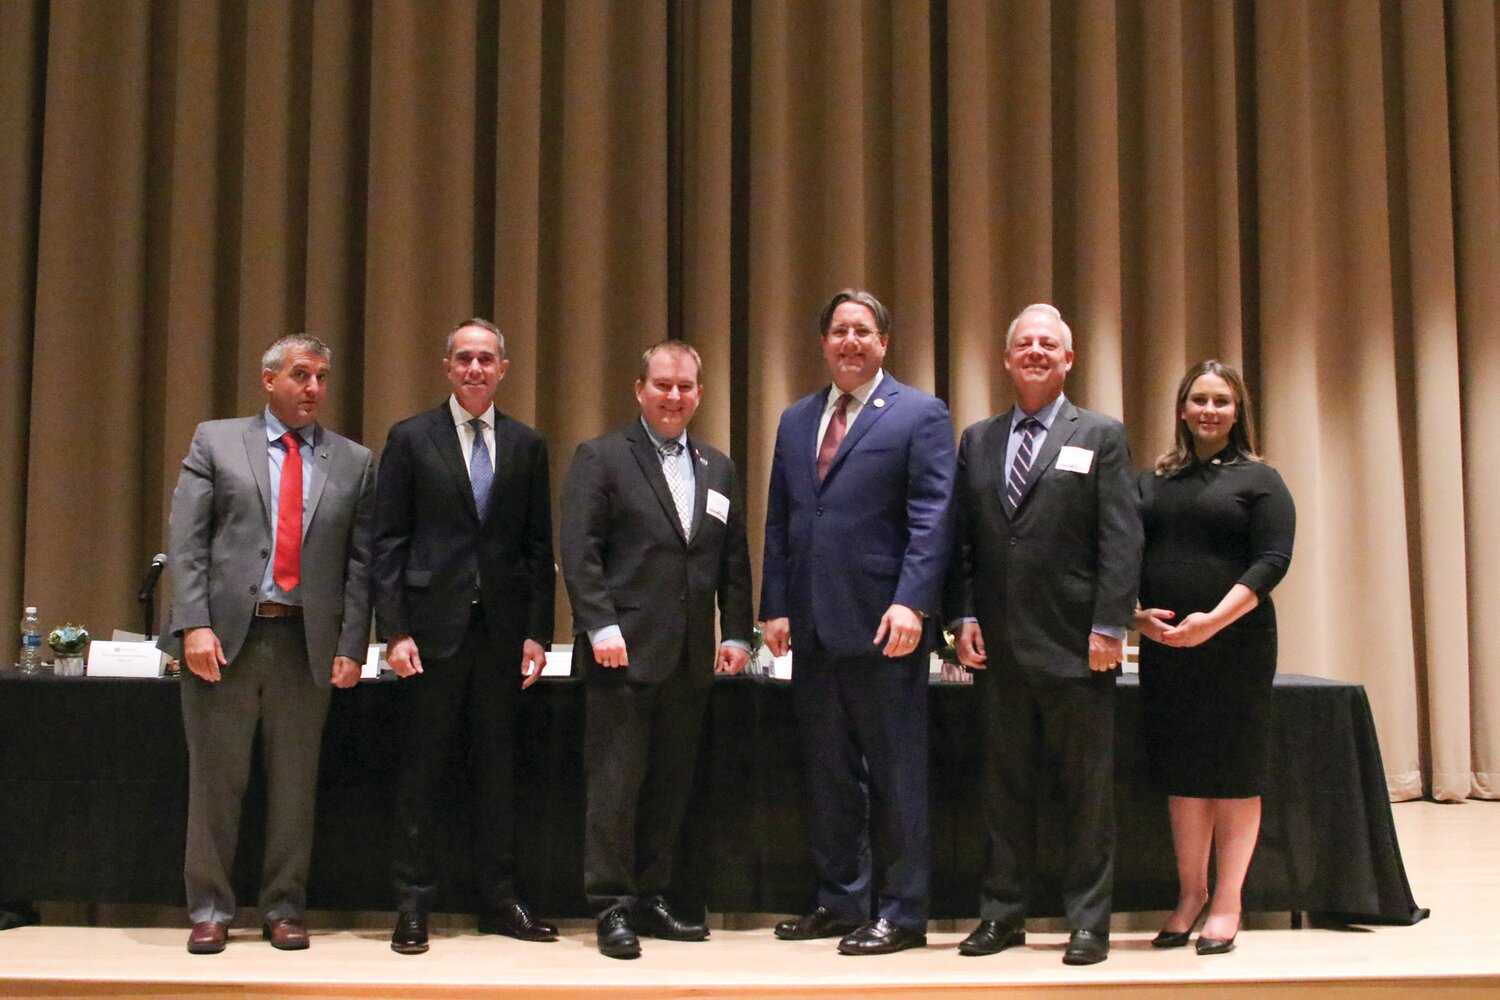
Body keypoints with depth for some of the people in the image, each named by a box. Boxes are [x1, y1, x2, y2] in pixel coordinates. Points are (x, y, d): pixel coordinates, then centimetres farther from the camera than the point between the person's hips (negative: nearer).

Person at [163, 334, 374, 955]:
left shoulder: (354, 462, 9)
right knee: (215, 781, 5)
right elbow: (186, 542, 0)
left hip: (307, 642, 1)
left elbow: (360, 561, 6)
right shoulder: (215, 442, 6)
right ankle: (210, 910, 17)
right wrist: (194, 624, -11)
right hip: (225, 635, -1)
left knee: (295, 785, 7)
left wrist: (351, 645, -2)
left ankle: (284, 910, 19)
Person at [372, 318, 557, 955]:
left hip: (502, 632, 3)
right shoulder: (412, 439, 3)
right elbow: (388, 542, -1)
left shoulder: (526, 446, 10)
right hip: (433, 628, -2)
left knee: (497, 770, 8)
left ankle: (499, 902, 17)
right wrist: (395, 631, -9)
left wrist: (537, 632, 2)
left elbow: (539, 548, 9)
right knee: (420, 771, 3)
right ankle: (413, 906, 11)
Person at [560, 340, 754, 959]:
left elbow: (734, 560, 16)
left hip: (690, 657, 5)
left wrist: (738, 634, 8)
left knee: (671, 785, 9)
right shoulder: (601, 459, 1)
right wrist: (601, 626, -16)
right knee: (616, 781, -3)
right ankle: (612, 908, 5)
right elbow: (578, 552, -7)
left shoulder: (718, 469, 17)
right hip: (625, 651, -5)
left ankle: (649, 899, 18)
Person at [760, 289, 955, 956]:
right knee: (827, 773, 12)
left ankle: (903, 913, 9)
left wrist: (912, 604, -18)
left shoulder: (919, 415, -1)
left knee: (896, 775, 1)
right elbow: (778, 521, 16)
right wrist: (775, 607, 7)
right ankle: (841, 900, 22)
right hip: (813, 626, 6)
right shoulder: (796, 420, 17)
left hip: (883, 625, -6)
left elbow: (931, 519, -8)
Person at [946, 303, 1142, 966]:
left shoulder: (1101, 436, 3)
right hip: (999, 648, 4)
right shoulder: (978, 441, 14)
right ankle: (1002, 914, 19)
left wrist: (1109, 627, -11)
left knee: (1086, 789, 3)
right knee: (1003, 786, 10)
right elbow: (962, 538, 12)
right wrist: (964, 616, 2)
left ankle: (1088, 922, 11)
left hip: (1075, 647, -3)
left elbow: (1121, 539, -4)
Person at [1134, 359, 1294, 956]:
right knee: (1180, 774, 8)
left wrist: (1214, 620, -19)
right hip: (1163, 645, 4)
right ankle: (1190, 893, 18)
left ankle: (1227, 904, 9)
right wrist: (1134, 614, -8)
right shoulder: (1152, 481, 13)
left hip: (1235, 644, -4)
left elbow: (1272, 560, -8)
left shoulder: (1257, 480, 2)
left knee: (1234, 774, 1)